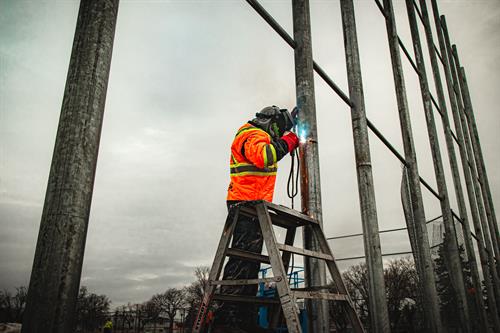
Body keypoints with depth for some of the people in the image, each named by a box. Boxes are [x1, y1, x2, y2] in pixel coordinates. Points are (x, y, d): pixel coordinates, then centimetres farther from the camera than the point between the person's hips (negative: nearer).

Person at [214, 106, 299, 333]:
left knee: (250, 261, 9)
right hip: (247, 204, -11)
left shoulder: (257, 136, 26)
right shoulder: (255, 135, -8)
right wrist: (287, 142, -16)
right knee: (243, 259, -16)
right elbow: (262, 156, -29)